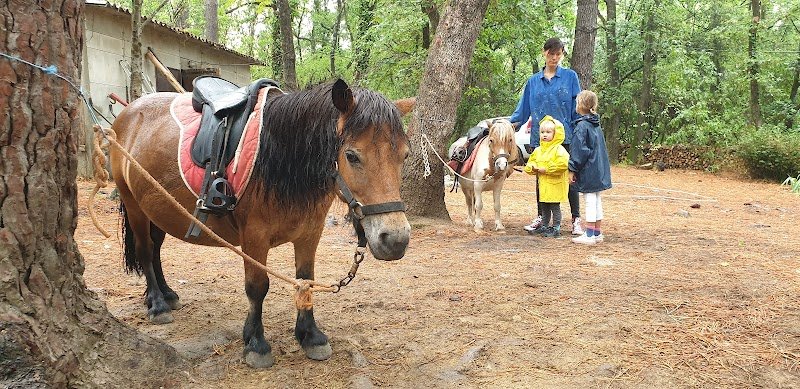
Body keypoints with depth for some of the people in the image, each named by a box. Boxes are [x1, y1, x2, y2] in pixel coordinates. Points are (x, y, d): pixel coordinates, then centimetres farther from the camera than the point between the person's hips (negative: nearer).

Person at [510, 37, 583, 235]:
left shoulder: (570, 77, 1)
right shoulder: (533, 81, 9)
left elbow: (577, 108, 0)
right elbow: (522, 110, 10)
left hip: (565, 136, -3)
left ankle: (576, 220, 8)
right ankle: (540, 217, 20)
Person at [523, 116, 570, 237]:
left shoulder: (559, 149, -11)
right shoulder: (538, 150, 13)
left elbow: (562, 164, -23)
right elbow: (530, 163, 18)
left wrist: (546, 169, -21)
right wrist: (533, 167, -6)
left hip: (555, 184, -7)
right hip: (543, 184, 7)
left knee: (555, 207, 1)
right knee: (544, 208, 16)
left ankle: (556, 228, 10)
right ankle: (544, 226, 26)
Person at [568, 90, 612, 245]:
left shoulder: (581, 126, -15)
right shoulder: (596, 125, 13)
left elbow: (578, 150, -17)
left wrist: (572, 169, -13)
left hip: (588, 171, -8)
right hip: (599, 170, 8)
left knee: (590, 201, -5)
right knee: (596, 201, 13)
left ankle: (589, 235, 0)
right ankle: (597, 233, 21)